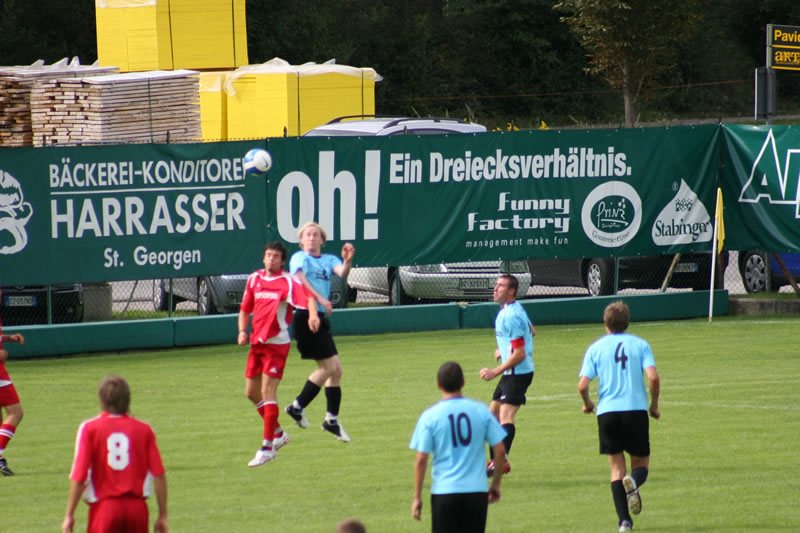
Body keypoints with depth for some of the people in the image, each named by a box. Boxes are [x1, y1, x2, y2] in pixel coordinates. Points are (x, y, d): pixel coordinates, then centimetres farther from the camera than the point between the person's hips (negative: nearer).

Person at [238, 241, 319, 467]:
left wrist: (313, 314, -47)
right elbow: (245, 309, 18)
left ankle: (267, 447, -8)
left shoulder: (288, 282, -10)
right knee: (252, 392, 13)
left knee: (268, 391, -12)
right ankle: (278, 433, 31)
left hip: (276, 344, -7)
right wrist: (242, 331, 2)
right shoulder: (254, 279, 8)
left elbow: (308, 298, -26)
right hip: (257, 342, 7)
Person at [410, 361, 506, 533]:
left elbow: (421, 459, -7)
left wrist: (417, 497, 1)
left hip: (444, 491, -2)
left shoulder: (430, 416, -6)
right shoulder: (481, 411, 0)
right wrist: (496, 484, 15)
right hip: (477, 491, 2)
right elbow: (499, 449, 2)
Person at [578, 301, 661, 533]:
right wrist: (654, 406, 7)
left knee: (616, 467, 9)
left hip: (607, 412, 1)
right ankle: (633, 483, -25)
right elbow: (653, 377, -9)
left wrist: (587, 404, 19)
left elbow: (582, 385, -2)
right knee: (641, 463, 12)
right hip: (636, 410, -1)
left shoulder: (596, 348, 6)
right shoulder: (640, 345, 4)